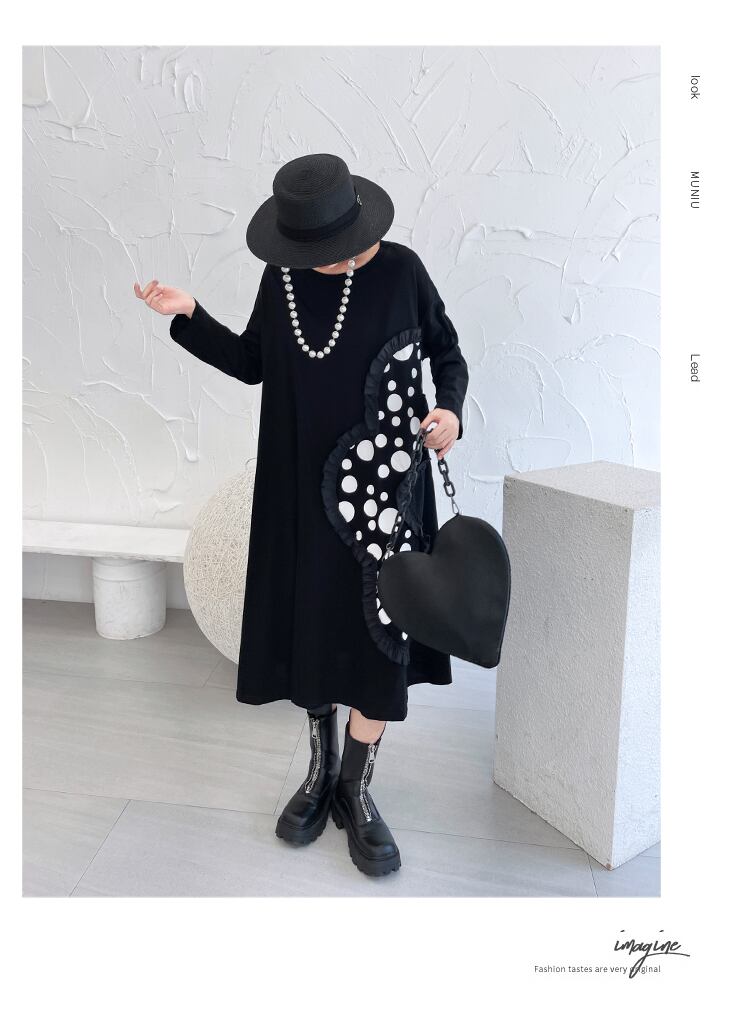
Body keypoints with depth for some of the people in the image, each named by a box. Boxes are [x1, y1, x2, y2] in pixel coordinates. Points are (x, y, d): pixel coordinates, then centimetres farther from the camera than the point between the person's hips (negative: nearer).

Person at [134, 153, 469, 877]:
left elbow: (448, 352, 4)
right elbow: (252, 363, 11)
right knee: (308, 621, 9)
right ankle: (322, 770, 30)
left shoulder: (400, 271, -5)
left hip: (384, 480, -2)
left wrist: (449, 408, -15)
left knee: (377, 628, 0)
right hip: (302, 484, 3)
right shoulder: (282, 277, 3)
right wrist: (189, 317, 1)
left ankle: (357, 791, 19)